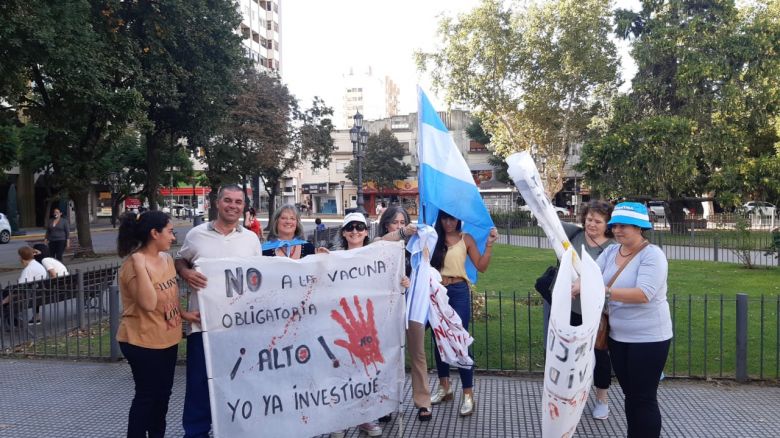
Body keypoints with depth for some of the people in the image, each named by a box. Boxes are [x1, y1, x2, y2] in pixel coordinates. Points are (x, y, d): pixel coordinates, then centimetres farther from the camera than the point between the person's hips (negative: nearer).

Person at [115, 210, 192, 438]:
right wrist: (140, 265, -33)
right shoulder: (133, 264, -20)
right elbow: (148, 303, -32)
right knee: (147, 395, 3)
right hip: (143, 342, -8)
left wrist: (183, 313, 3)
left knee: (163, 393, 18)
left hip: (167, 339, 8)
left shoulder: (166, 258, 6)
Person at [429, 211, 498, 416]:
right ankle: (444, 388, 28)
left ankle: (468, 395, 3)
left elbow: (481, 266, 0)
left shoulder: (466, 239, 2)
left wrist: (489, 245, -10)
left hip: (458, 292, -3)